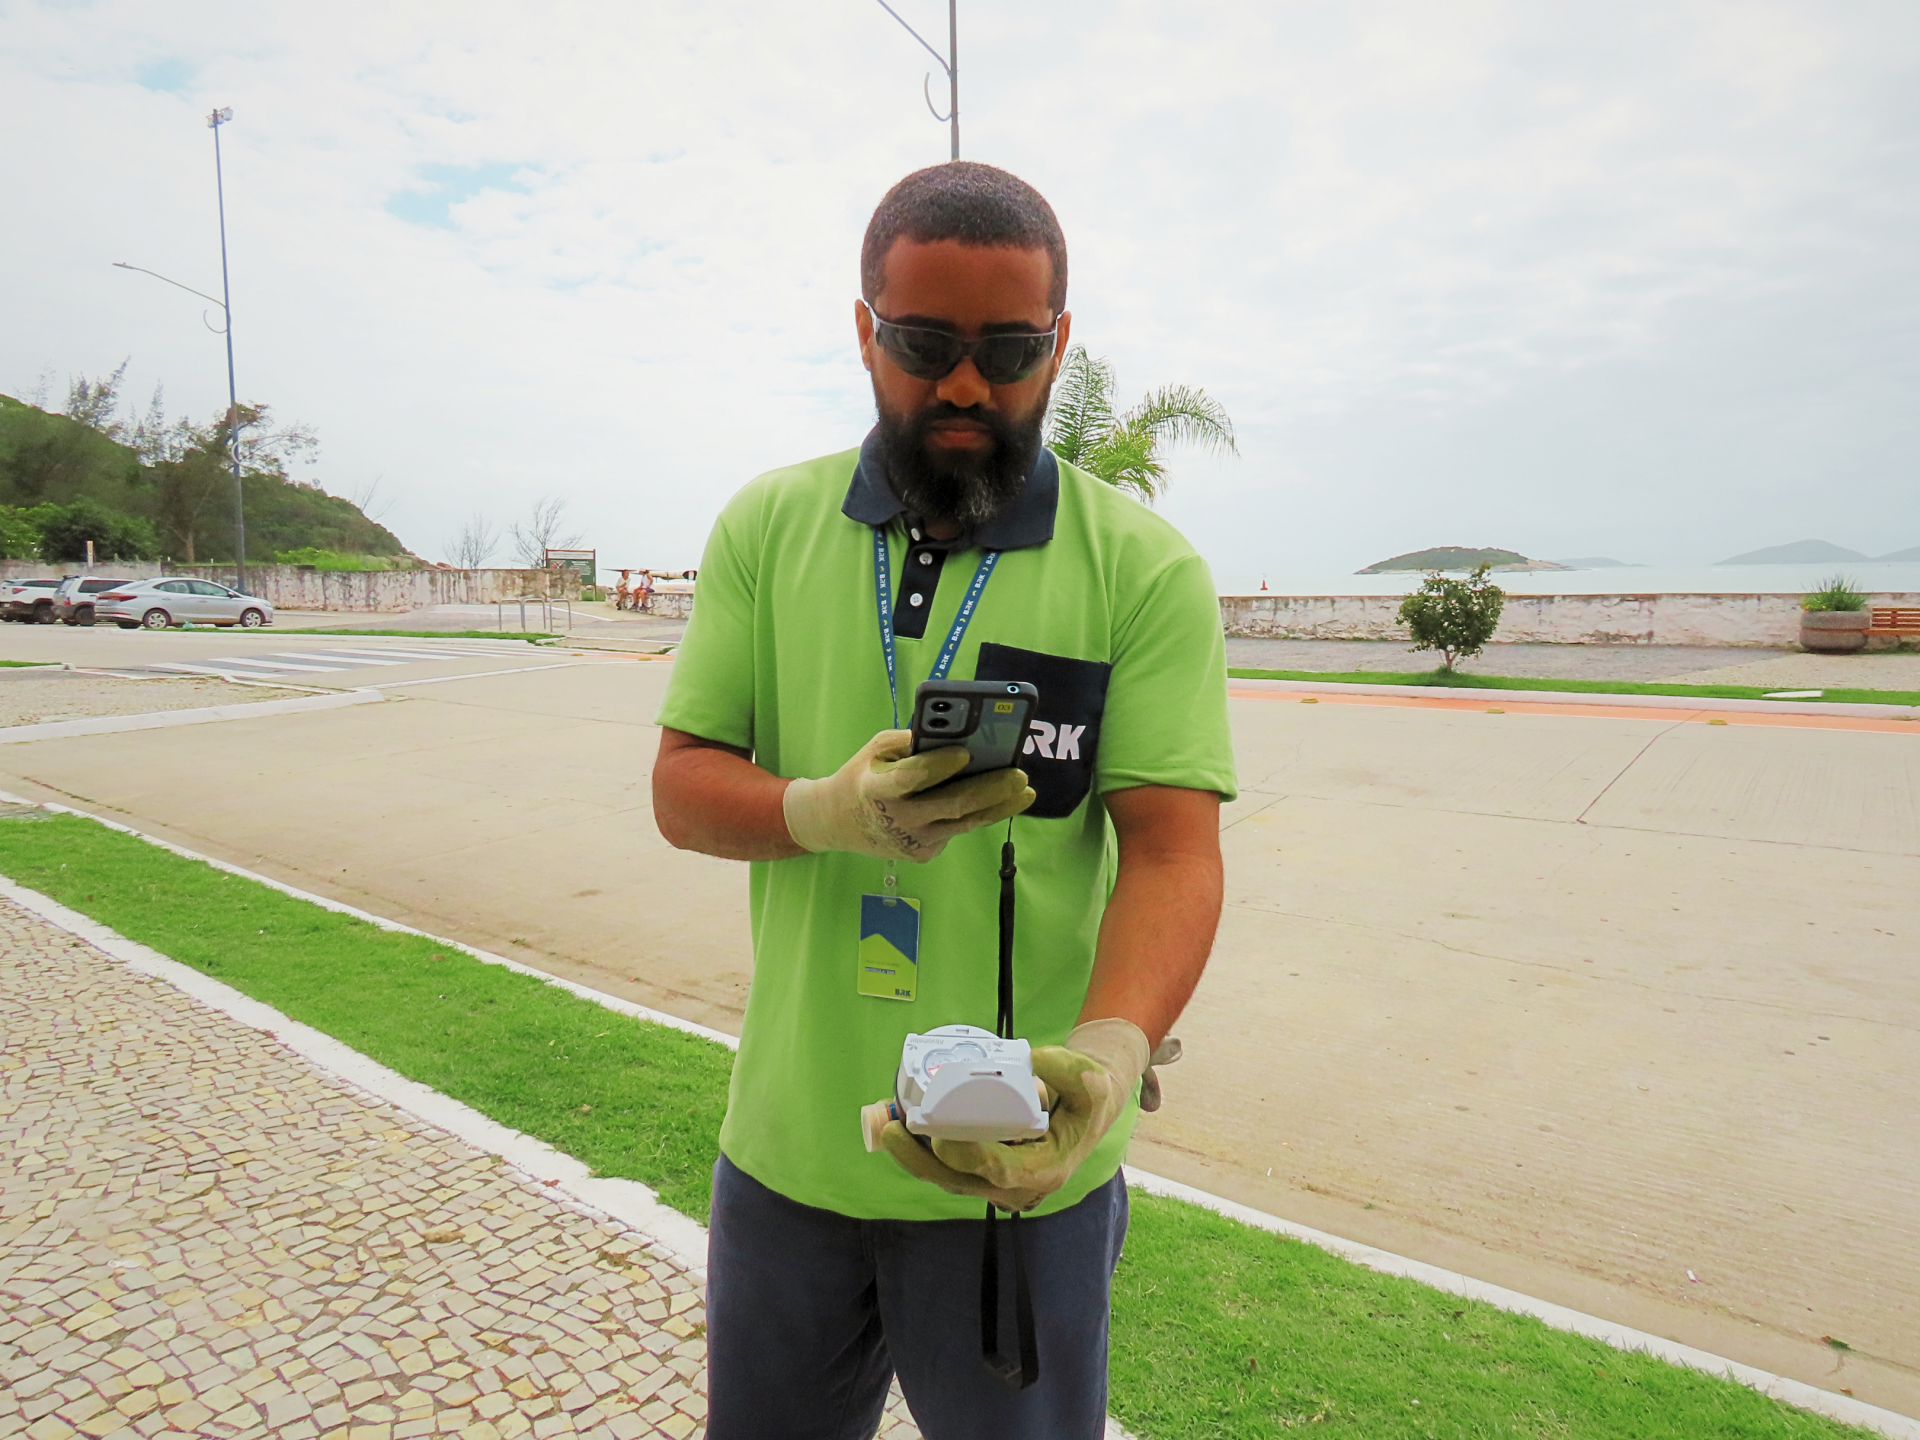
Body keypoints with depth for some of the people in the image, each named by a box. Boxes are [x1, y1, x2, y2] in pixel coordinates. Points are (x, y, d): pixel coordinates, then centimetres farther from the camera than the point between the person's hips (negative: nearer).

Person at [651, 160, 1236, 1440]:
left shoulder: (1144, 567, -9)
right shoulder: (768, 528, -1)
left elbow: (1171, 849, -13)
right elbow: (682, 785, -1)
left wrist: (1110, 1051, -31)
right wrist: (825, 813, -22)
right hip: (785, 1150, 3)